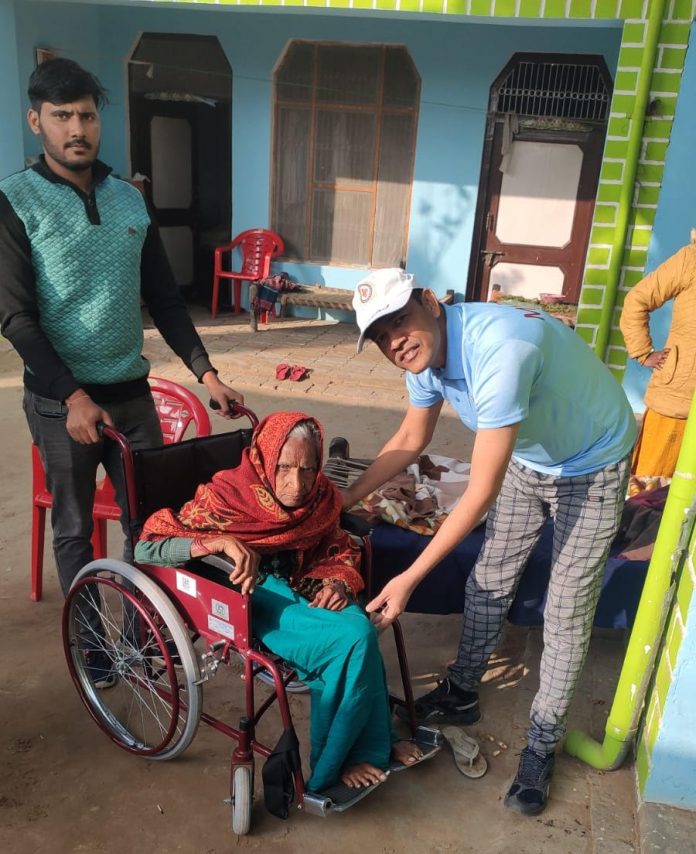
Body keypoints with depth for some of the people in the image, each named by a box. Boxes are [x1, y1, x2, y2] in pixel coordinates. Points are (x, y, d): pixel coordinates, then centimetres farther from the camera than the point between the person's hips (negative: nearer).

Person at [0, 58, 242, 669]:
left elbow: (164, 299, 9)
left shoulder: (130, 200, 6)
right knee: (75, 528, 10)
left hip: (132, 392, 4)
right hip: (60, 400, -3)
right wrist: (73, 396, -21)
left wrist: (206, 373, 2)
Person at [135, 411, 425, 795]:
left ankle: (369, 744, -5)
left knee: (357, 625, -26)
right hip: (241, 603, -5)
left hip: (294, 588, 5)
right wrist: (223, 541, -35)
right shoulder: (227, 496, -18)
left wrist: (337, 581, -14)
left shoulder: (320, 497, -4)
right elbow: (146, 547, -21)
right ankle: (331, 765, -5)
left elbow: (338, 550, 10)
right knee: (352, 637, -23)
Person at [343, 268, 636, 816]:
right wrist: (344, 500, 0)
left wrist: (410, 579, -33)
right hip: (527, 459, 7)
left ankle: (543, 745, 21)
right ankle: (462, 694, 34)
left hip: (591, 467, -6)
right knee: (488, 583, 13)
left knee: (566, 613, 1)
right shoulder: (423, 352, -15)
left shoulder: (497, 350, -41)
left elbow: (481, 493, -37)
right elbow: (411, 440, 2)